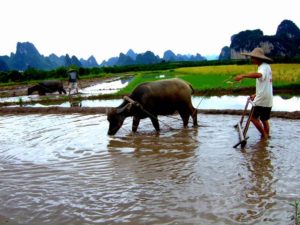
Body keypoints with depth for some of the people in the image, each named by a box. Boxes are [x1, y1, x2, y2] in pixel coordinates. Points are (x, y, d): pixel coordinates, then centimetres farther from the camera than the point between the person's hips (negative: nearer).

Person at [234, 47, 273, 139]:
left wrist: (243, 75, -48)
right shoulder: (266, 66, 16)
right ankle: (267, 136, 22)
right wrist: (256, 95, 18)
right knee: (264, 120, 15)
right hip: (268, 100, 10)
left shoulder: (264, 67, -15)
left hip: (262, 99, -10)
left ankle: (264, 135, 3)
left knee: (253, 117, -2)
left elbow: (259, 75, -41)